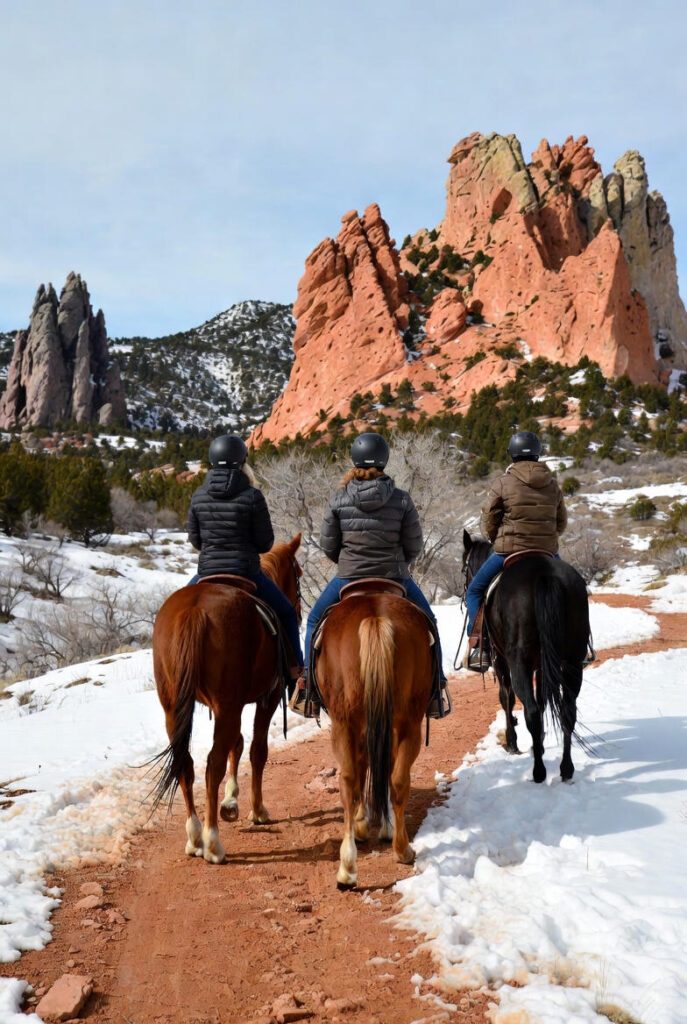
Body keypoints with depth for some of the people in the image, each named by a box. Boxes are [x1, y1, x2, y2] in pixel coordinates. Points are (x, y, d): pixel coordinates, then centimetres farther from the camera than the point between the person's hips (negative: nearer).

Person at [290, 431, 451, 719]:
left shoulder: (339, 499, -7)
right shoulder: (401, 499, -8)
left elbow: (328, 545, 0)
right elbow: (414, 546, -3)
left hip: (348, 578, 0)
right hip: (396, 578, 0)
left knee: (315, 620, 24)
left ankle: (307, 685, 18)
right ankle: (436, 689, 23)